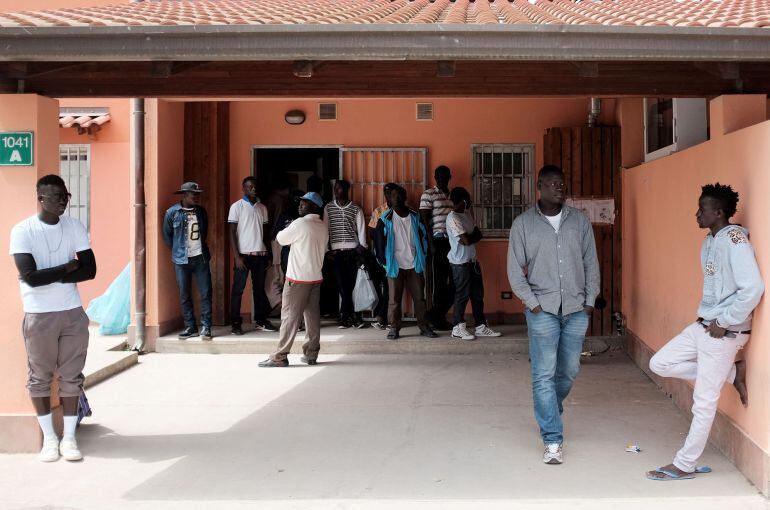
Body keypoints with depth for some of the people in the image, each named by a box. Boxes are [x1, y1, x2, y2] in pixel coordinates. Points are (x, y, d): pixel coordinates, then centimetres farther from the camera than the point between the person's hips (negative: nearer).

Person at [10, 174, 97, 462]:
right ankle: (49, 438, 19)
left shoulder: (75, 228, 2)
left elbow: (90, 270, -3)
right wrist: (68, 267, -10)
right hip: (39, 316, -3)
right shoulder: (22, 231, -9)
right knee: (40, 377, 6)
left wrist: (49, 276, -13)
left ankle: (69, 437, 15)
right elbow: (30, 277, -18)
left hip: (73, 313, 3)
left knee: (71, 376, 6)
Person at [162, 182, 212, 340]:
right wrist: (177, 250, 8)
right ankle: (190, 327, 12)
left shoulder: (201, 211, 7)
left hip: (200, 257, 2)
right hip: (181, 260, -2)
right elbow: (167, 235, 7)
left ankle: (205, 327, 2)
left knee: (206, 293, -4)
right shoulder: (172, 212, -3)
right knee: (185, 295, 3)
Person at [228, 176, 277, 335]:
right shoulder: (237, 207, -1)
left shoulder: (262, 208, 12)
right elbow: (232, 232, -4)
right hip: (244, 254, -4)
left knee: (260, 289, 8)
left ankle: (260, 321, 15)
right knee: (238, 289, -2)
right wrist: (237, 256, -12)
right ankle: (236, 323, 2)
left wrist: (268, 255, 8)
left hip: (260, 254, 4)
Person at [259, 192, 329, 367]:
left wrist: (286, 229, 17)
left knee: (289, 316, -4)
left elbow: (281, 239, -3)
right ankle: (311, 354, 12)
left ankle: (279, 357, -1)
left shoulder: (300, 223, -13)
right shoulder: (323, 227, 8)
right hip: (316, 277, 7)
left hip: (298, 278, -7)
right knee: (312, 316, 8)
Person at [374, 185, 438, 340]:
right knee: (394, 298, 1)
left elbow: (424, 237, 13)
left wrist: (422, 257, 7)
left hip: (414, 264, 2)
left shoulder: (415, 217, 6)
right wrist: (384, 262, -2)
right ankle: (394, 328, 10)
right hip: (395, 265, -2)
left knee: (419, 297, 5)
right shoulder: (386, 219, -2)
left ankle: (423, 326, 13)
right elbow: (379, 240, 0)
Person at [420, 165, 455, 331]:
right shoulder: (429, 195, -2)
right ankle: (438, 317, 9)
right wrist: (431, 244, -14)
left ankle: (436, 314, 16)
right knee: (440, 280, -2)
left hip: (453, 242, 6)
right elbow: (425, 220, -7)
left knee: (454, 281, 4)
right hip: (438, 241, -6)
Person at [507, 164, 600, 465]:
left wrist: (590, 300, 3)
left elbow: (591, 263, 10)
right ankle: (553, 440, -3)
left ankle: (549, 413, 38)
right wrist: (532, 303, -7)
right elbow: (515, 270, 0)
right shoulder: (523, 224, 0)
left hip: (576, 308, 3)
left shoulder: (579, 221, 7)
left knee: (569, 371, 11)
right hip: (543, 309, -3)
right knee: (544, 374, -7)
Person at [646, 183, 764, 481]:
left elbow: (753, 288, -24)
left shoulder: (734, 239, -17)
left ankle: (685, 465, 11)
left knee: (704, 401, -1)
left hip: (725, 333, -9)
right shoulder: (709, 242, 12)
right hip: (702, 326, 10)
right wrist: (708, 320, 9)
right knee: (659, 364, 9)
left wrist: (724, 323, -19)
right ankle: (732, 373, 13)